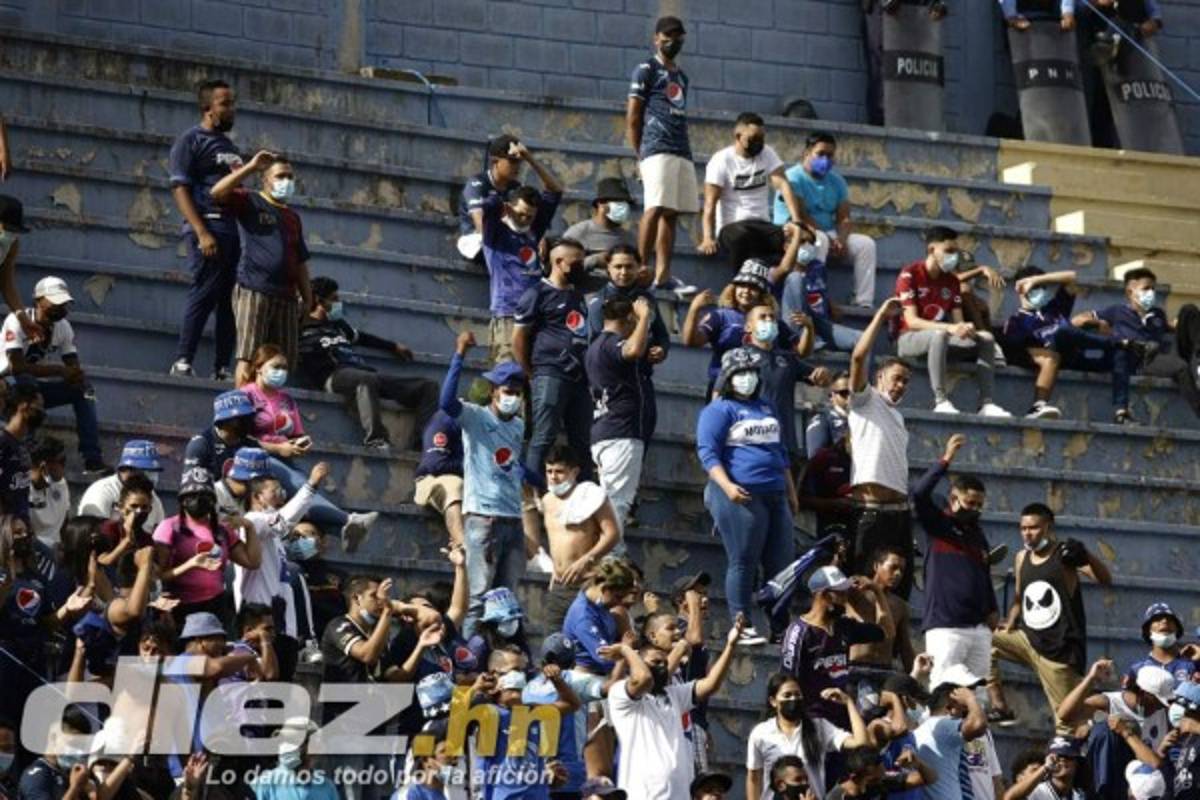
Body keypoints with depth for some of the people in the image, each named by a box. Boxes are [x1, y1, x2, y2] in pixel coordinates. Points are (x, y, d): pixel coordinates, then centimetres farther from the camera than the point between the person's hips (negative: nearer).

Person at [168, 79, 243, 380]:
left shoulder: (228, 145, 22)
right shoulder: (191, 140, -3)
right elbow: (180, 189, -10)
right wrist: (202, 233, -19)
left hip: (231, 228, 8)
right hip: (207, 224, -8)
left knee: (230, 300, 6)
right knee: (204, 295, -12)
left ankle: (222, 368, 10)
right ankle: (182, 362, -8)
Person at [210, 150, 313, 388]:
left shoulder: (293, 217, 25)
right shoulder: (250, 203, 6)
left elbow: (300, 261, 26)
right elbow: (217, 193, -13)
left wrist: (307, 298, 18)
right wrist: (251, 167, -12)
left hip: (286, 296, 6)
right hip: (253, 291, -6)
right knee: (248, 357, -11)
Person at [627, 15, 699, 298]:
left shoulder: (681, 76, 23)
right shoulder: (646, 70, 1)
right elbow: (632, 117, -2)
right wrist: (640, 155, -5)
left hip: (682, 151, 8)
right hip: (657, 150, -8)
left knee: (671, 213, 3)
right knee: (655, 209, -16)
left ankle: (662, 274, 2)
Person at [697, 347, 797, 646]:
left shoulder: (766, 408, 23)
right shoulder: (719, 410, -1)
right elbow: (707, 451, -11)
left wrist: (791, 490, 26)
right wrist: (727, 485, -24)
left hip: (775, 496, 8)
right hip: (741, 496, -8)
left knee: (783, 564, 5)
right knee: (743, 562, -7)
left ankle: (781, 627, 11)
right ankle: (742, 627, -3)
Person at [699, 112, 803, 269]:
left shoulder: (767, 154, 8)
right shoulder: (721, 160, -6)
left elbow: (783, 185, -5)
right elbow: (710, 203, -13)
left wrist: (796, 221, -22)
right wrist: (708, 238, -29)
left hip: (762, 226, 4)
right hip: (731, 227, -4)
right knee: (740, 236, -40)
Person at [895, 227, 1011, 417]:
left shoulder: (952, 281, 10)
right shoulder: (910, 275, -11)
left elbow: (958, 321, 5)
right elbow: (911, 321, -20)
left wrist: (965, 328, -22)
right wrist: (949, 327, -32)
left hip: (938, 336, 7)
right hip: (909, 339, -7)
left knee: (986, 338, -12)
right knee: (940, 334, -39)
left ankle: (986, 403, -22)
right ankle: (941, 401, -42)